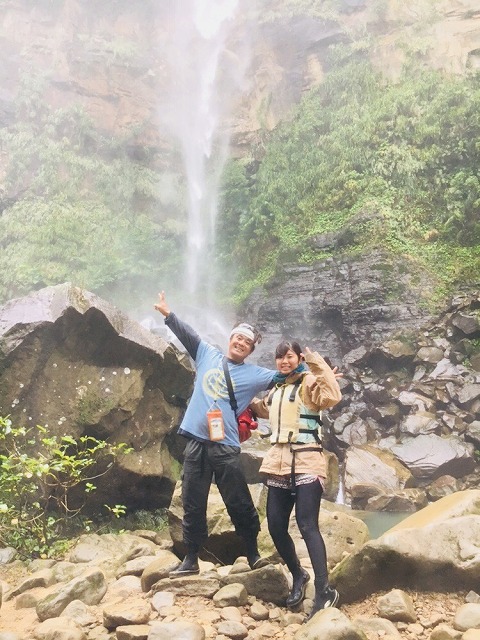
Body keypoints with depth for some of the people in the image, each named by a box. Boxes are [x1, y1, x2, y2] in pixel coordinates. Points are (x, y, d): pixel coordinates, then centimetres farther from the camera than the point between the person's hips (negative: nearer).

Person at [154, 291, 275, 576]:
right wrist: (167, 313, 4)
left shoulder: (255, 374, 5)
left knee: (239, 503, 3)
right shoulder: (208, 354, 10)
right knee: (192, 504, 10)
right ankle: (191, 559, 21)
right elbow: (187, 333, 9)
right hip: (196, 441, 2)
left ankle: (253, 553, 20)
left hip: (225, 446, -2)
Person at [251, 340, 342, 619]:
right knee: (276, 527, 6)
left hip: (306, 463, -7)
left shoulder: (309, 382, -4)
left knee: (308, 526, -13)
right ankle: (298, 575, 28)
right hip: (279, 464, 7)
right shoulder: (276, 388, 17)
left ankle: (325, 592, -4)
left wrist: (318, 364, -23)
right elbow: (265, 410, 38)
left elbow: (333, 397, -25)